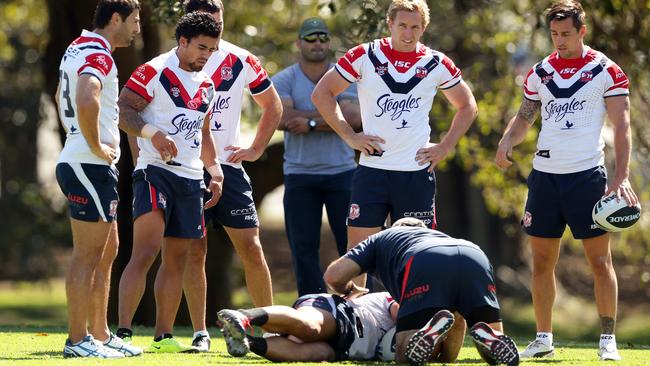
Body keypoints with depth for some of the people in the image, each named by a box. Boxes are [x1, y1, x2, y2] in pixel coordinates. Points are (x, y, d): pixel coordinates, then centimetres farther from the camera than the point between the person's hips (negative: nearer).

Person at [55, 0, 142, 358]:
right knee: (87, 255, -6)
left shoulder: (77, 48, 15)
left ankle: (100, 334, 20)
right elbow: (86, 100, -36)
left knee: (106, 252, 15)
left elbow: (62, 97, 32)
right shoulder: (98, 56, -17)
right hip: (90, 166, -10)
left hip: (78, 163, 10)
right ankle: (77, 340, -3)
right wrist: (96, 146, -23)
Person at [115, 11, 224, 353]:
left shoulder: (206, 84, 18)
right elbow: (122, 111, -13)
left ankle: (164, 335, 15)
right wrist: (152, 133, -27)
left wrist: (214, 170, 17)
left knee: (176, 258, 9)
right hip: (155, 170, -8)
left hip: (190, 176, 8)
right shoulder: (155, 72, -7)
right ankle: (122, 332, -22)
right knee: (145, 251, -18)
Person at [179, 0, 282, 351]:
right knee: (194, 250, -3)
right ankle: (200, 333, 3)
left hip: (227, 165, 1)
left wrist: (255, 149, 7)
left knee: (251, 247, -2)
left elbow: (272, 106, 15)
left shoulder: (241, 62, 1)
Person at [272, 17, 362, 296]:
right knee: (303, 246, 1)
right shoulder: (284, 80, 4)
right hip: (299, 175, 0)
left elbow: (354, 120, -10)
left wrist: (311, 123, -16)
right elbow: (281, 118, -14)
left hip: (341, 171, 0)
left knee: (352, 242, -4)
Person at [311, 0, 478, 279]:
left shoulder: (437, 65, 2)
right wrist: (349, 136, -2)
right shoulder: (364, 56, -1)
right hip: (372, 169, 0)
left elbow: (467, 106, 16)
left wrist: (444, 148, 5)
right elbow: (322, 93, 5)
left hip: (416, 171, 1)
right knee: (357, 246, -3)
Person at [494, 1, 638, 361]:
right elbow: (525, 116, 17)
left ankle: (608, 339, 2)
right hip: (545, 175, 4)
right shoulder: (540, 73, 9)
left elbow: (622, 126, -7)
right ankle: (543, 338, 13)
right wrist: (508, 140, -6)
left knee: (599, 259, -3)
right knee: (542, 260, 6)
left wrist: (621, 177, -17)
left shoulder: (606, 71, -4)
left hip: (587, 175, -4)